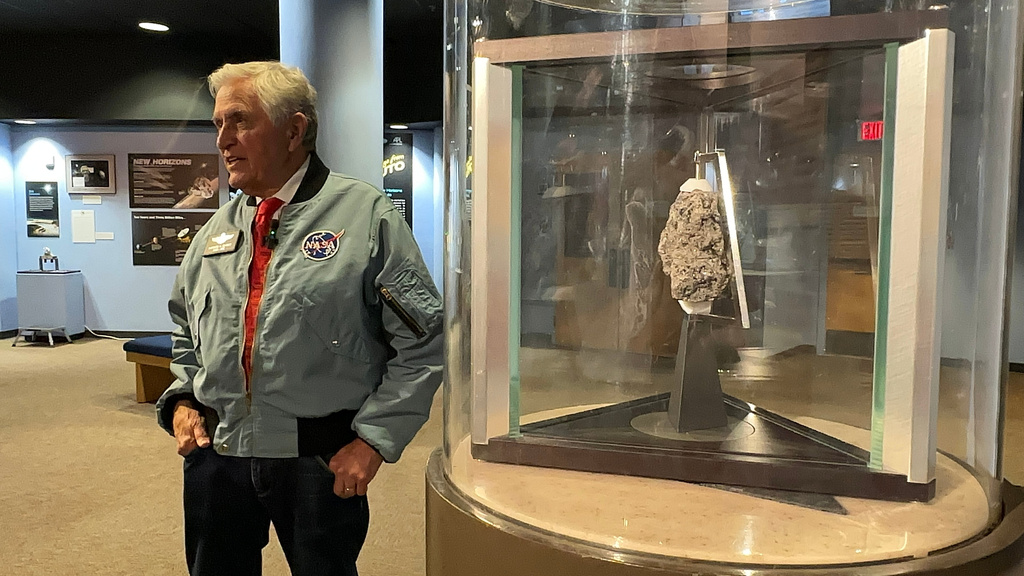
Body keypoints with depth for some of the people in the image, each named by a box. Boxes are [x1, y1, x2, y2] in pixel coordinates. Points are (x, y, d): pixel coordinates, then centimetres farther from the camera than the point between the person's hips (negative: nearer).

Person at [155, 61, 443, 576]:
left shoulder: (367, 217, -9)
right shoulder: (217, 230, 10)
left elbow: (422, 342, -11)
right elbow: (187, 336, 21)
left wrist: (373, 440, -14)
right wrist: (182, 401, 5)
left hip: (320, 461, -5)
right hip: (216, 453, 5)